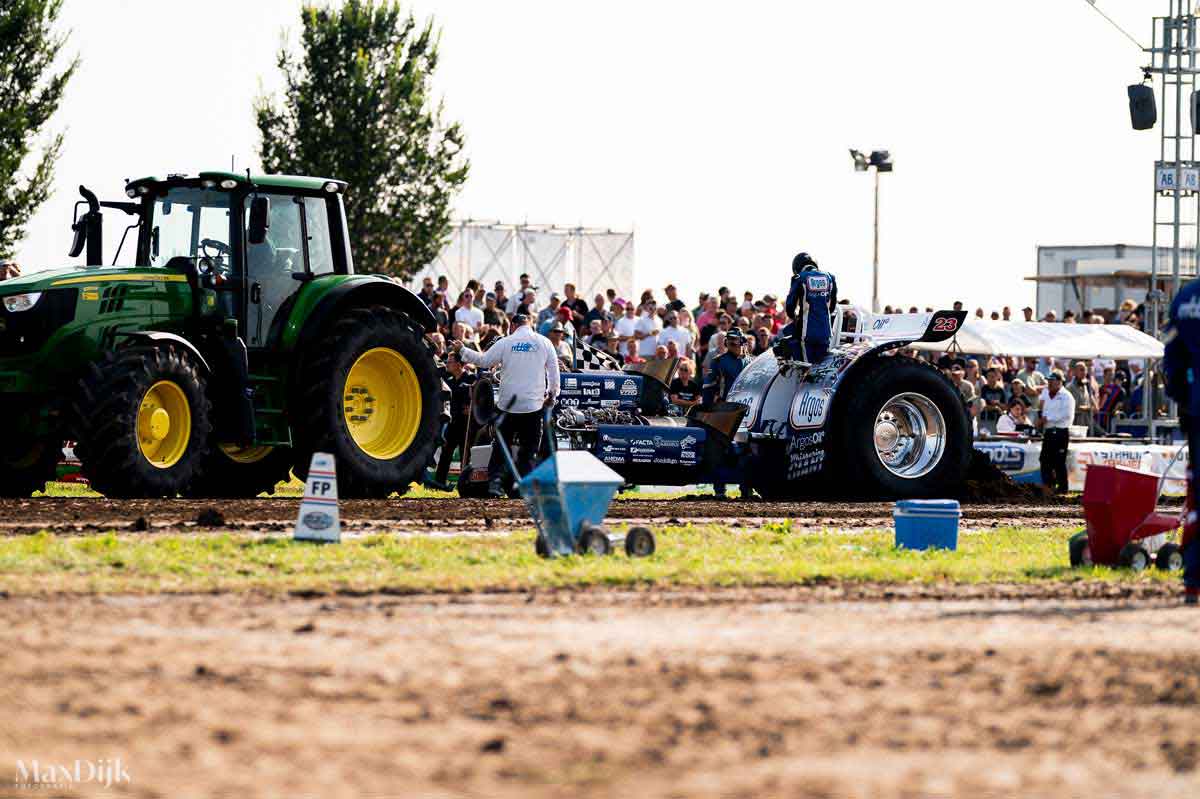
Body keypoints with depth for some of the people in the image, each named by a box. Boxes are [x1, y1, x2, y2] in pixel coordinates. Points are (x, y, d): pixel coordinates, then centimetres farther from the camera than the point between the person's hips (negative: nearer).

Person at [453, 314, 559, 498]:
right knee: (528, 447, 5)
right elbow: (553, 371, 5)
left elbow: (484, 361, 5)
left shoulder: (505, 343, 0)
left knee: (501, 445, 9)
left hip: (508, 403, 0)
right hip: (534, 404, 0)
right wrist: (552, 395, 17)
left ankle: (494, 482, 0)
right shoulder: (544, 343, 2)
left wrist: (462, 350, 18)